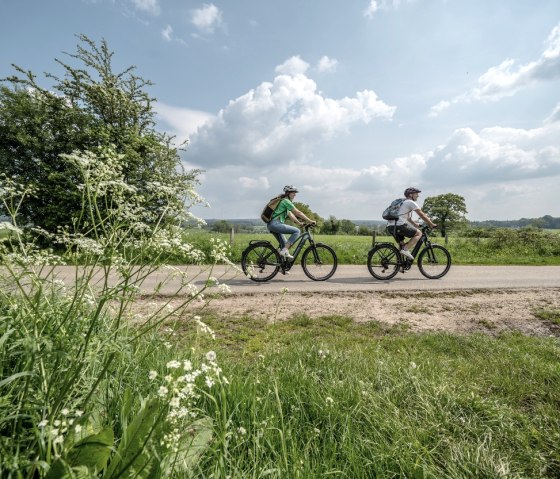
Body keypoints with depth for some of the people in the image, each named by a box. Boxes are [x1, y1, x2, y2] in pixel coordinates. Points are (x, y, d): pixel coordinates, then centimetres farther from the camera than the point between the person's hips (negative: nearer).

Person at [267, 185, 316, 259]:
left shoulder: (284, 201, 23)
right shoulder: (286, 201, -6)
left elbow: (290, 215, 26)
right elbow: (298, 213, -8)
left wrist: (300, 223, 20)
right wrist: (310, 221, -3)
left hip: (271, 225, 10)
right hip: (275, 224, -10)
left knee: (284, 244, 16)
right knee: (297, 231, -12)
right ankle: (285, 250, -15)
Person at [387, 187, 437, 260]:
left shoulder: (402, 202, 28)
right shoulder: (411, 202, 1)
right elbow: (422, 215, 1)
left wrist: (415, 224, 46)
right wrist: (432, 224, 10)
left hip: (390, 226, 9)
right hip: (399, 225, -9)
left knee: (402, 244, 23)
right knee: (419, 233, 3)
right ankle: (405, 250, -9)